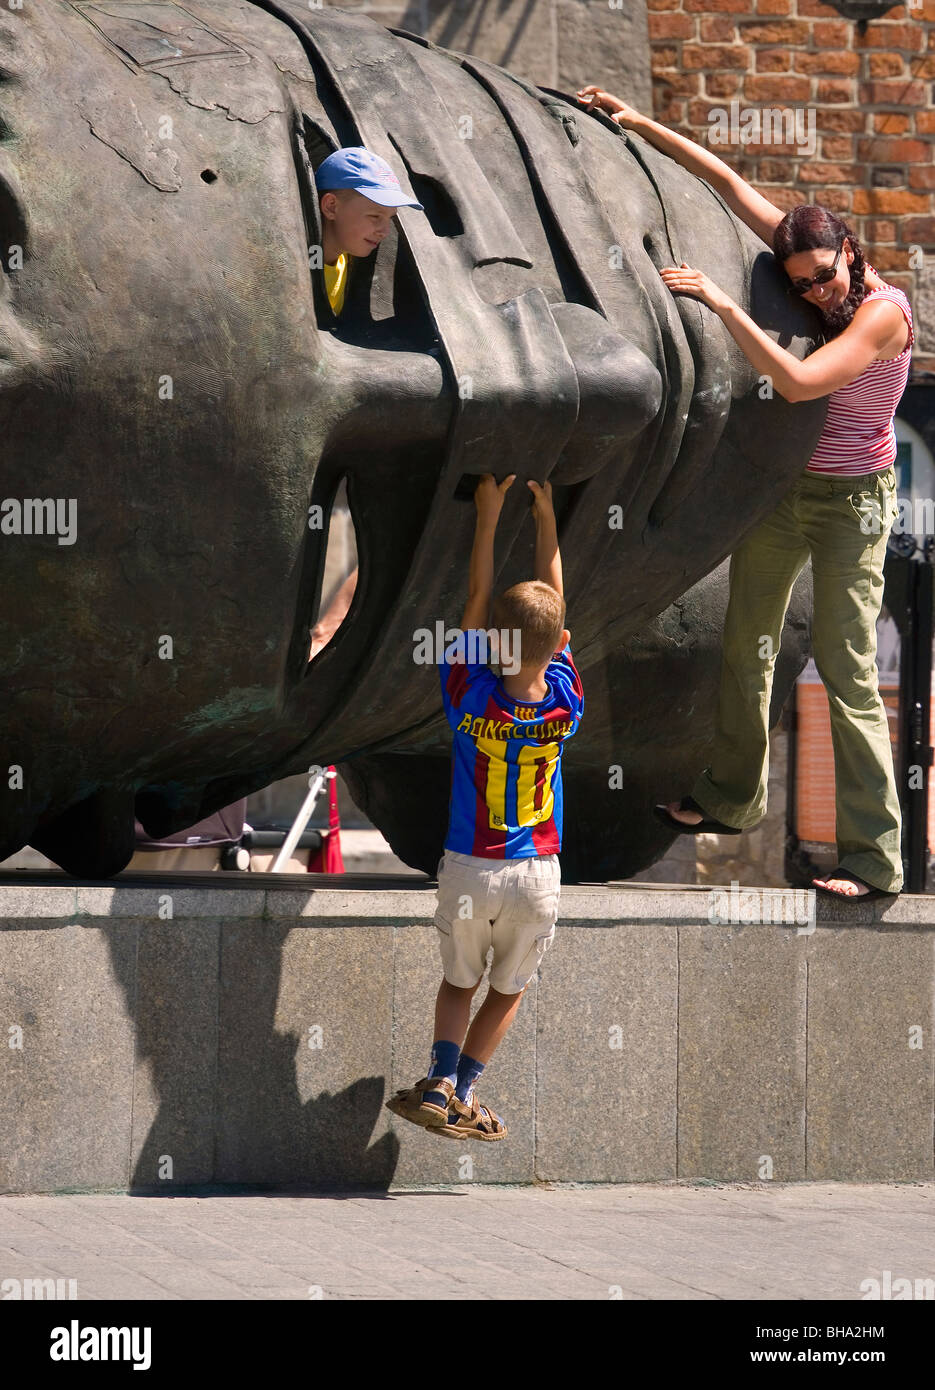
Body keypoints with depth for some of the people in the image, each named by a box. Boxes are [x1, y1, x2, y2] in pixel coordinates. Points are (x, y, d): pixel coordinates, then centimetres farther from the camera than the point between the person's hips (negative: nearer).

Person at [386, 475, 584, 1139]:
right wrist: (546, 518, 5)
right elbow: (554, 602, -3)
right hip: (538, 874, 1)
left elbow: (476, 603, -7)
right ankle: (463, 1092, 11)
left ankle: (442, 1081, 0)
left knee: (459, 980, 18)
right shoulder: (567, 703, -13)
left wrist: (489, 516, -3)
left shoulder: (470, 696, -18)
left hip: (469, 871, 0)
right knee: (508, 989, 18)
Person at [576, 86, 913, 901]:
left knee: (847, 670, -11)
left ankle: (873, 859, -11)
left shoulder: (883, 312, -22)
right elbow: (727, 181, 2)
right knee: (747, 643, 16)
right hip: (779, 487, 7)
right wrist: (638, 125, 1)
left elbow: (799, 382, -34)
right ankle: (733, 797, 34)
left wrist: (723, 305, -34)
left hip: (851, 499, -7)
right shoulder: (801, 259, -4)